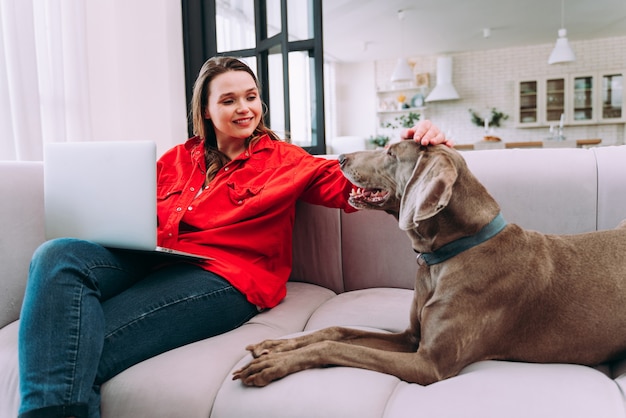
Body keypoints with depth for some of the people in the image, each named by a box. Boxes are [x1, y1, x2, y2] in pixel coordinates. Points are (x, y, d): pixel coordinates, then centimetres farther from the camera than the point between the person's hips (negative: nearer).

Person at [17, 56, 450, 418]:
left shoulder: (285, 160, 13)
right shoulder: (177, 159, 23)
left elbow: (350, 187, 1)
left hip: (226, 277, -4)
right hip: (154, 261, 5)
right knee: (60, 255, -26)